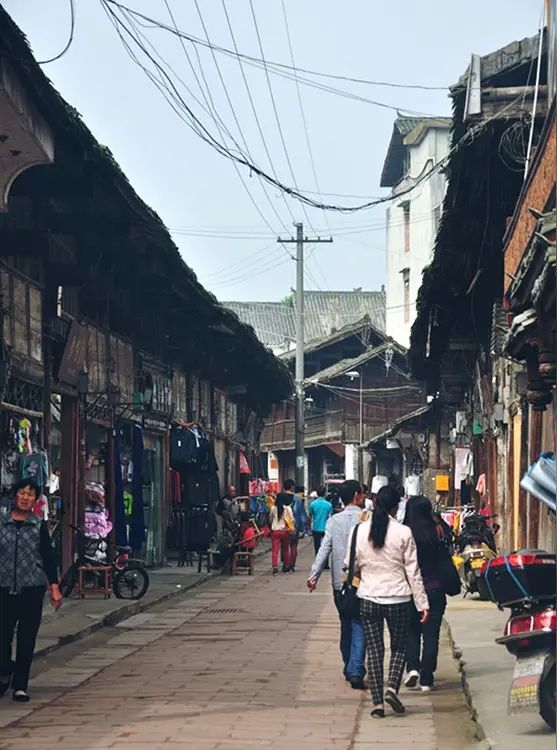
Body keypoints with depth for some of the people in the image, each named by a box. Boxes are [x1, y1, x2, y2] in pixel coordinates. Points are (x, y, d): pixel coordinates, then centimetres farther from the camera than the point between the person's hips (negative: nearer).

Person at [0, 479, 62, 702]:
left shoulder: (39, 526, 5)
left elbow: (49, 558, 6)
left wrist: (54, 588, 1)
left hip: (32, 589, 0)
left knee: (27, 640, 0)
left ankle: (20, 686, 8)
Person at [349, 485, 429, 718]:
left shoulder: (359, 531, -3)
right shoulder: (403, 533, -8)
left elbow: (351, 566, 6)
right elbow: (413, 571, -5)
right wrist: (422, 603, 0)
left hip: (368, 598, 2)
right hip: (397, 599, -2)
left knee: (374, 650, 7)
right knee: (399, 647, 13)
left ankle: (377, 702, 4)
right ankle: (392, 688, -9)